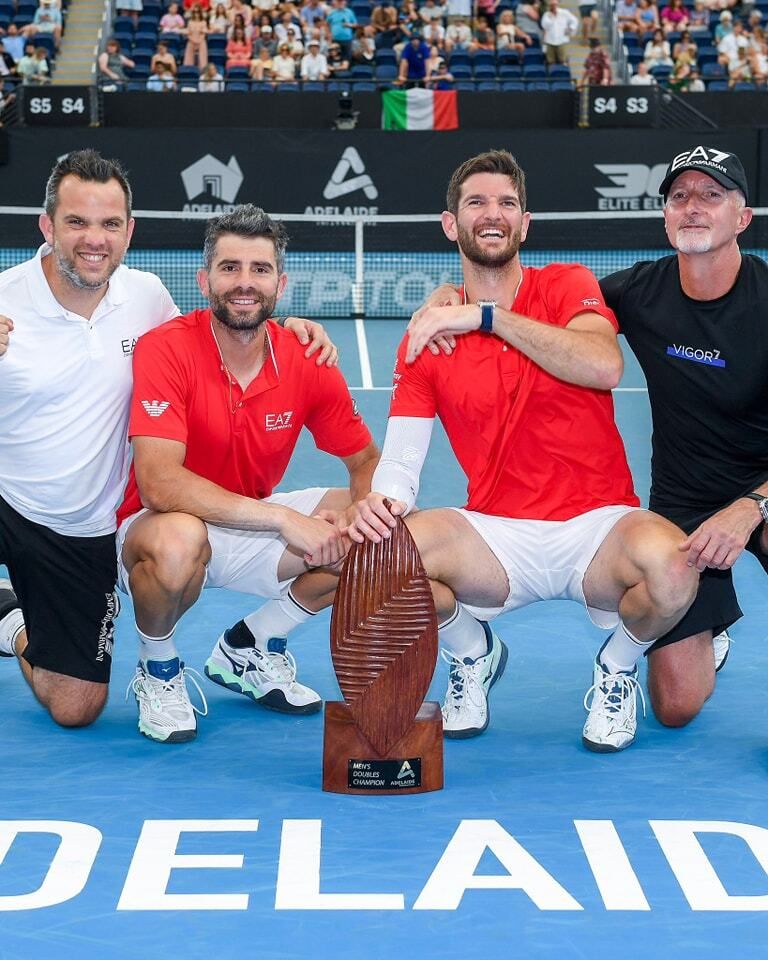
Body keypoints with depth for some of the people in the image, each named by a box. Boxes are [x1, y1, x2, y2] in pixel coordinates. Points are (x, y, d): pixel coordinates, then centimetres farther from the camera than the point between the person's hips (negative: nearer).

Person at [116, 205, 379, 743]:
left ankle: (251, 647, 9)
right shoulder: (166, 350, -22)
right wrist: (282, 518, -37)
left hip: (253, 527, 5)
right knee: (178, 539, -40)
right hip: (154, 530, -5)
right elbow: (159, 484, -32)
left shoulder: (307, 362, -8)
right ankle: (158, 672, -5)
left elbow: (366, 461, 3)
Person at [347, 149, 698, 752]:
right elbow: (400, 460, 0)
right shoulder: (426, 338, 6)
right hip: (497, 535, 2)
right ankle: (474, 655, 8)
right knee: (384, 549, -28)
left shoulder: (566, 287, 1)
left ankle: (619, 667, 3)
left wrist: (487, 316, -20)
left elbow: (605, 367, -21)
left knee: (668, 565, -36)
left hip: (598, 524, -2)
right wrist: (383, 499, -25)